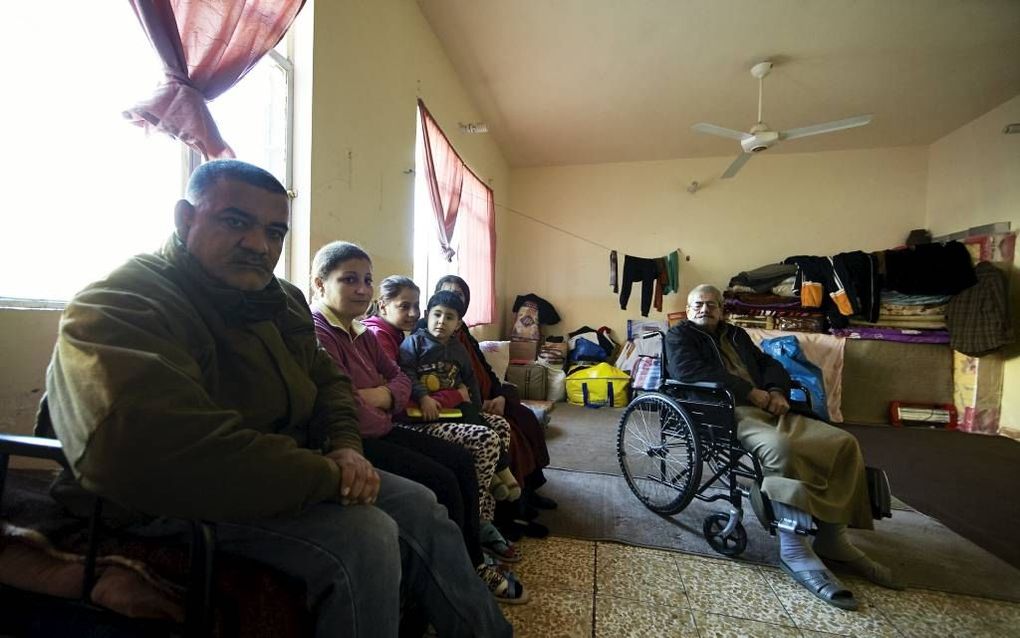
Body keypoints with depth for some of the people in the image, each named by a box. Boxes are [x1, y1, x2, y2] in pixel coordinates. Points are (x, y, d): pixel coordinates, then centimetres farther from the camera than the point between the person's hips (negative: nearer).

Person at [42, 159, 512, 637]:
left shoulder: (283, 301, 6)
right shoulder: (120, 307, -20)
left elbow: (327, 381, 12)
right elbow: (158, 453, -36)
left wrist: (345, 447, -9)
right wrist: (328, 475, -28)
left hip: (282, 475, 8)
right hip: (190, 506, -8)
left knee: (418, 504, 7)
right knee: (366, 536, -28)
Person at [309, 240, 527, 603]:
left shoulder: (361, 333, 10)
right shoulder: (316, 335, -20)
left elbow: (400, 378, 12)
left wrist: (381, 396, -10)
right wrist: (384, 415, -6)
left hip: (378, 432, 10)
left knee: (461, 461, 5)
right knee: (442, 482, -14)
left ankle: (473, 564, 19)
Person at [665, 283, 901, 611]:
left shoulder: (736, 335, 29)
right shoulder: (679, 335, 6)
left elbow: (770, 364, 22)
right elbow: (691, 371, -13)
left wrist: (776, 392, -2)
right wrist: (752, 392, -14)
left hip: (766, 408, 8)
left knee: (843, 442, -8)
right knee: (780, 448, -35)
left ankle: (832, 537, -1)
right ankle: (794, 548, -25)